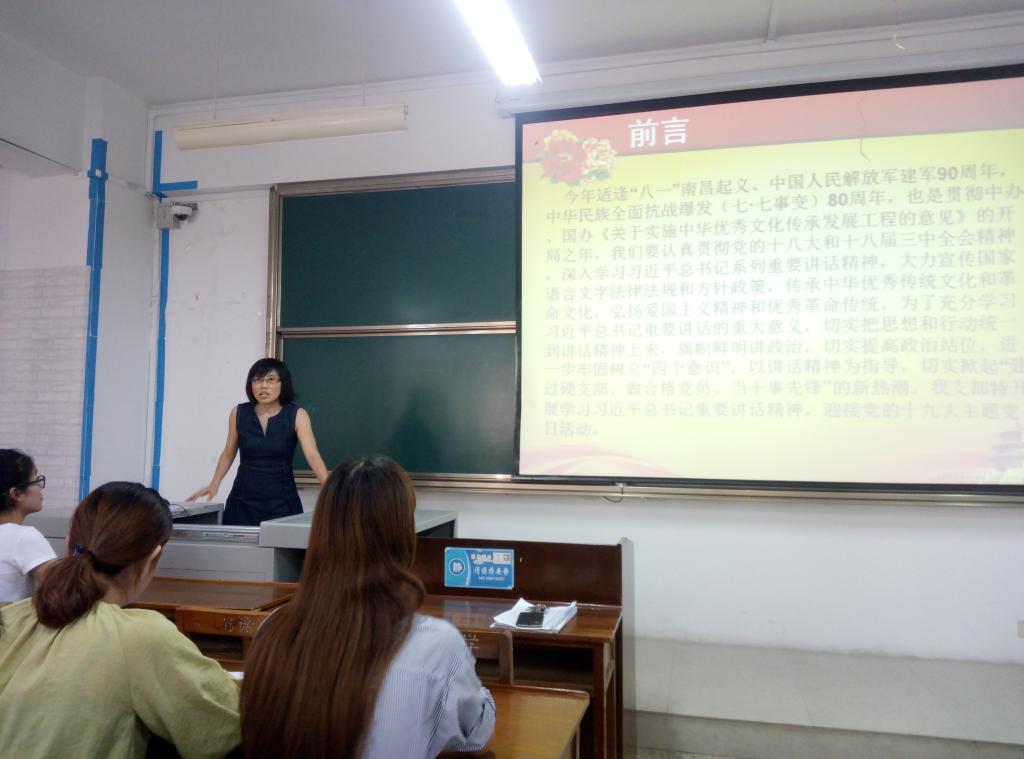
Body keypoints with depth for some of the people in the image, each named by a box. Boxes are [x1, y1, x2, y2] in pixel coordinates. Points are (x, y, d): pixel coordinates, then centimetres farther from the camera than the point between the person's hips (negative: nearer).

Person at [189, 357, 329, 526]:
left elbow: (313, 455, -18)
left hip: (281, 499, -2)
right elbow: (228, 454, 13)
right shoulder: (239, 413, -1)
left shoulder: (297, 415, -8)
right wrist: (214, 484, 2)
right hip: (243, 499, 2)